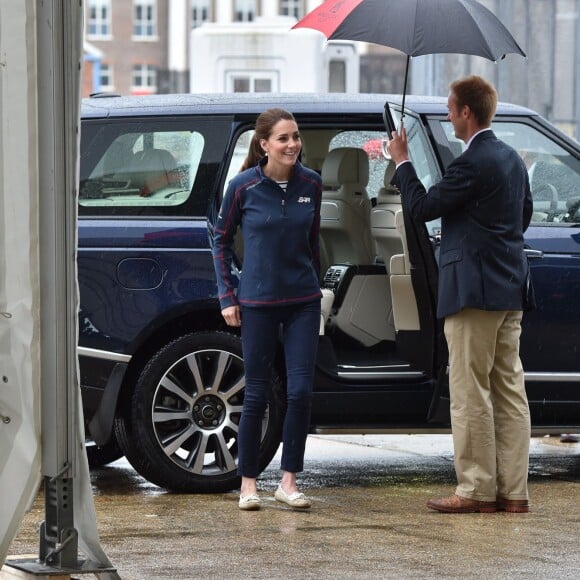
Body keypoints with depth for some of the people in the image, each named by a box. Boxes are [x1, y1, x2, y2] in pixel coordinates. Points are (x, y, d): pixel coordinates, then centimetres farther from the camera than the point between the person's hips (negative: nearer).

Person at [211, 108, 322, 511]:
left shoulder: (311, 184, 0)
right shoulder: (244, 186, -8)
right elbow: (222, 240, 3)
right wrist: (227, 297, -1)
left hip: (303, 301, 2)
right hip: (258, 303, -2)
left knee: (301, 391, -4)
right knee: (257, 394, 3)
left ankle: (289, 481, 6)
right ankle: (248, 482, 14)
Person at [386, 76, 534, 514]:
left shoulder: (473, 163, -16)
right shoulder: (511, 159, 14)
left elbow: (422, 207, -14)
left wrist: (402, 162, -1)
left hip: (475, 290, -9)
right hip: (511, 290, 9)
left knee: (470, 394, -4)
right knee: (509, 391, 9)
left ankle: (477, 491, -2)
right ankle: (513, 491, 11)